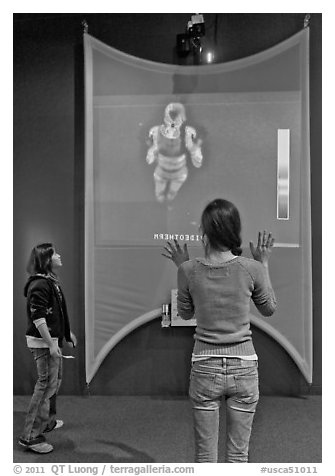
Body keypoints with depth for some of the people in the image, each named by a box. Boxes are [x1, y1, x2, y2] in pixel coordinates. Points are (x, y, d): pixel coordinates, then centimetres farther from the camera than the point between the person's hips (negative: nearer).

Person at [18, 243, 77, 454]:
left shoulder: (51, 281, 11)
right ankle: (31, 436, 5)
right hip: (43, 341, -10)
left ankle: (48, 422, 39)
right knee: (47, 384, -5)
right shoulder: (39, 284, -20)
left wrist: (68, 332, 25)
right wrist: (51, 344, -25)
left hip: (53, 339, 10)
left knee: (54, 381, 21)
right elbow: (38, 318, -24)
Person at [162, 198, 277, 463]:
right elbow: (269, 309, 6)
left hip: (205, 367, 0)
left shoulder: (189, 270, -11)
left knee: (205, 456, 15)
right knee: (238, 455, 16)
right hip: (243, 366, 0)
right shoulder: (252, 269, -12)